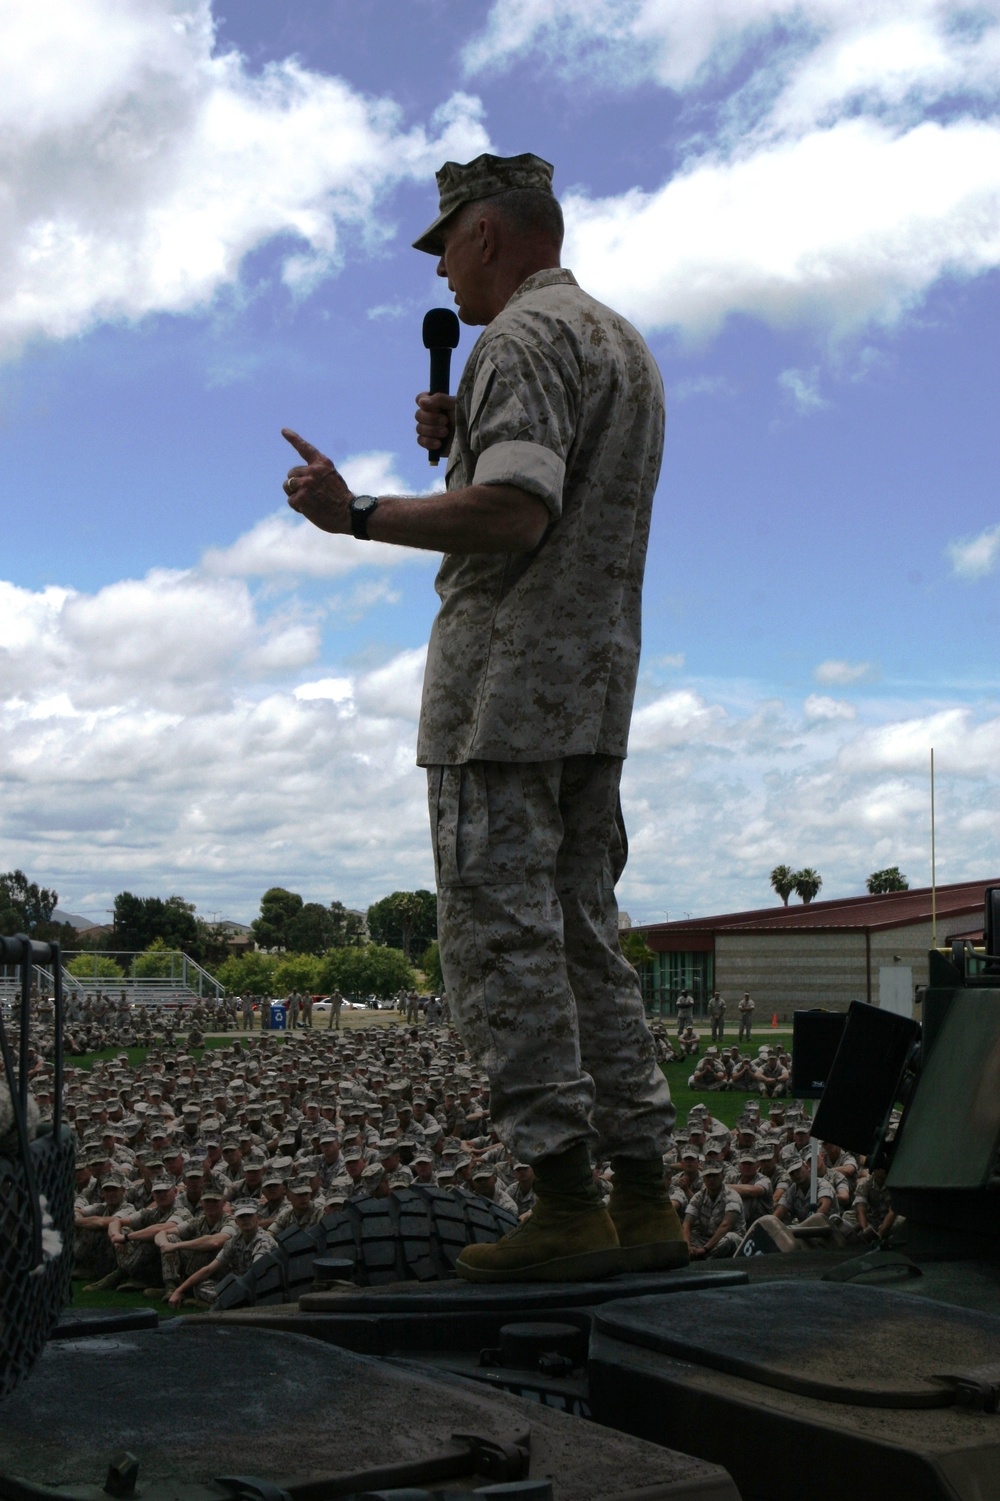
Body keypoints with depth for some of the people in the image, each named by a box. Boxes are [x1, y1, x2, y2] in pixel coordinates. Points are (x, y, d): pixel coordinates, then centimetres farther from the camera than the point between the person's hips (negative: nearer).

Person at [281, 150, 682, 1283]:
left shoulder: (525, 336, -8)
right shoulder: (625, 342, 24)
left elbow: (514, 513, -22)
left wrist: (357, 514, -15)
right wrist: (462, 444, 17)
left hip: (509, 679, -10)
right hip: (597, 682, 10)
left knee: (500, 937, -8)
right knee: (582, 937, 10)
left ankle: (565, 1205, -7)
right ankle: (644, 1202, 10)